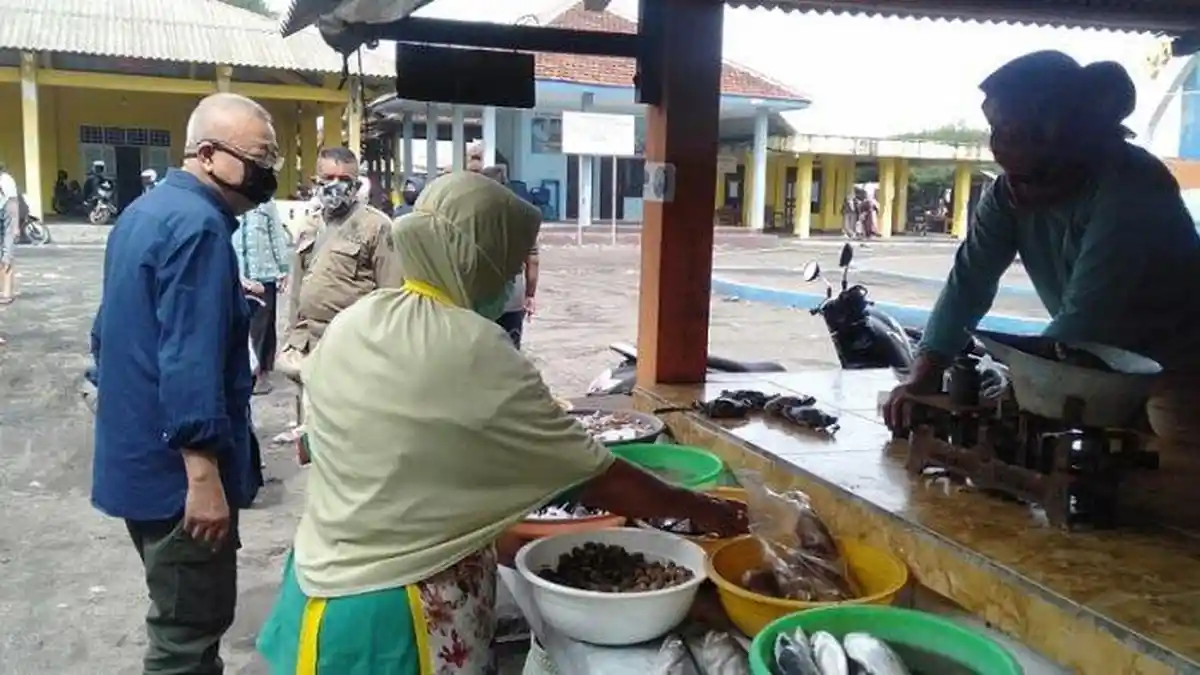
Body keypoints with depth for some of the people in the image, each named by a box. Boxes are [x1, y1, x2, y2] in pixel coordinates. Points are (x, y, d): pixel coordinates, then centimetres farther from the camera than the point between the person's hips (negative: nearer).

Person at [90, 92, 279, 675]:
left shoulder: (145, 211, 13)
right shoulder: (199, 225, -20)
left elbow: (111, 332, 21)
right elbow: (190, 360, -27)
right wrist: (203, 476, -27)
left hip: (139, 453, 10)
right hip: (175, 465, -10)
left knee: (179, 616, 23)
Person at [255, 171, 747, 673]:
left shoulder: (350, 325, -2)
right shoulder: (475, 355, -22)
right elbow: (592, 476, -15)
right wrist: (701, 510, -3)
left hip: (325, 586, 7)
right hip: (401, 612, -7)